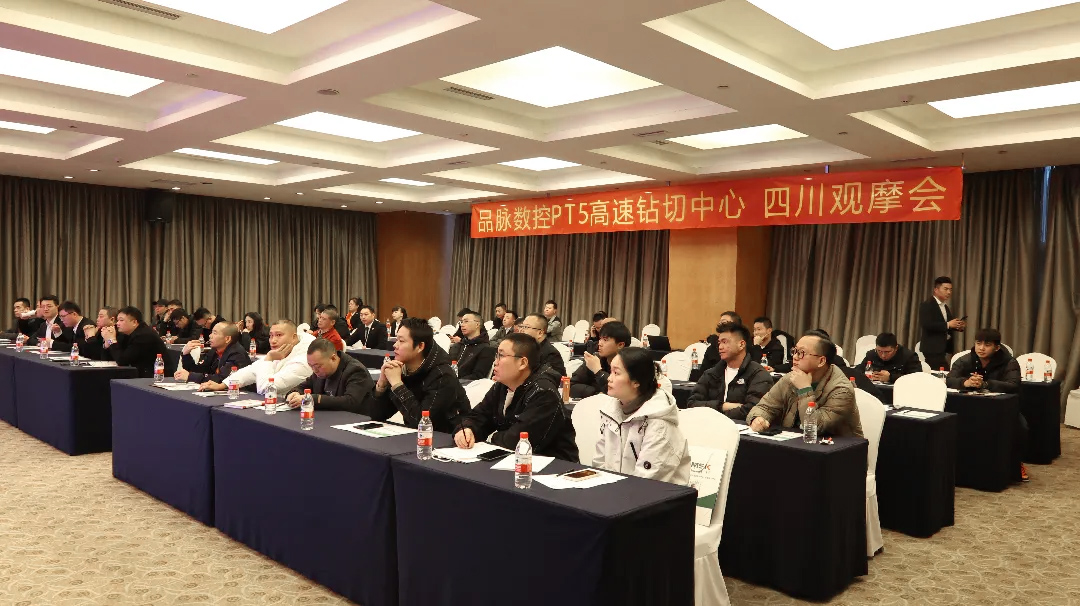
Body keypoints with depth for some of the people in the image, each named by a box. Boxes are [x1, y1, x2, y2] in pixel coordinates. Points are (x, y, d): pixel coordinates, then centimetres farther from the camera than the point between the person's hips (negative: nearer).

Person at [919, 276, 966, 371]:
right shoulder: (926, 305, -6)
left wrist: (959, 326, 2)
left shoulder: (946, 308, 20)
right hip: (932, 351, -8)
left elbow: (947, 329, 22)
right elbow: (926, 324, -20)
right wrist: (947, 324, -20)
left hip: (945, 350, 8)